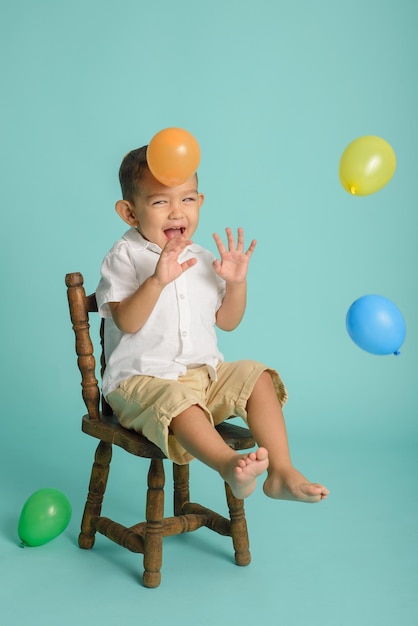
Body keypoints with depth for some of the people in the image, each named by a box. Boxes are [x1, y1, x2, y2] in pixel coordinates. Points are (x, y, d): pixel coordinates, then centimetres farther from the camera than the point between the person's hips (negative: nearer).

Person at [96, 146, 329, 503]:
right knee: (178, 401, -35)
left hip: (204, 373, 6)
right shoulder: (125, 258, -6)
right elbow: (126, 322, -19)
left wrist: (237, 282, -4)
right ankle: (230, 465, -56)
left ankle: (281, 472, -17)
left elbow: (227, 322, 12)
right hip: (143, 380, -6)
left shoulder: (204, 260, 11)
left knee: (257, 377, -12)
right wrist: (158, 280, -32)